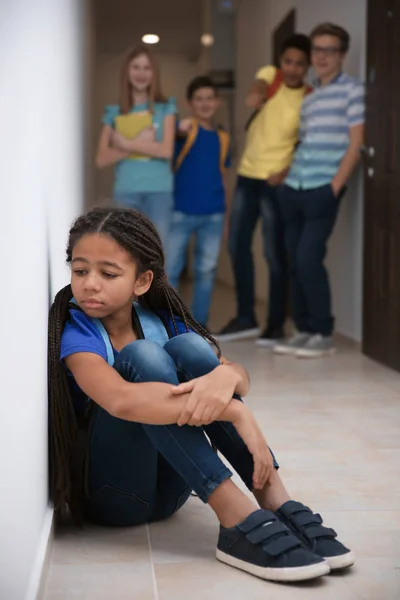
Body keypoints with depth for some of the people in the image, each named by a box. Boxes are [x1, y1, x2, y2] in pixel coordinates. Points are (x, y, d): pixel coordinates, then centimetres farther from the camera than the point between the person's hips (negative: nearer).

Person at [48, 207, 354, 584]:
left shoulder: (160, 320, 2)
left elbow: (241, 378, -9)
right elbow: (120, 400, -34)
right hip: (110, 494, -4)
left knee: (189, 347, -17)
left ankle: (276, 502, -24)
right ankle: (237, 517, -33)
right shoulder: (75, 330, -13)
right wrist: (235, 413, -37)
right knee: (141, 355, -26)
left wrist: (225, 376, -35)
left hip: (168, 488, 5)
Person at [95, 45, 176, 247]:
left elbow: (166, 150, -8)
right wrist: (141, 144, -9)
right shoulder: (114, 112, 9)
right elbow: (102, 159, -1)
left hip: (159, 191, -1)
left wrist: (126, 144, -5)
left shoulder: (165, 107, 5)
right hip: (125, 192, 1)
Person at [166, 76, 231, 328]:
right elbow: (176, 134, -29)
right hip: (181, 212, -4)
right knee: (170, 269, -1)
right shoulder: (186, 128, -3)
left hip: (213, 215, 4)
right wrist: (182, 131, -54)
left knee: (206, 271, 10)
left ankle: (199, 324, 20)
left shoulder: (222, 137, 11)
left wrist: (225, 215, 14)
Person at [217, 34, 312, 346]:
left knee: (275, 254, -2)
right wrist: (255, 95, -45)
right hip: (247, 175, 5)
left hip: (276, 181, -5)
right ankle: (245, 317, 21)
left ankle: (276, 323, 10)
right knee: (237, 246, 9)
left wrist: (287, 171, -20)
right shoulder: (269, 75, 1)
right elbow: (258, 88, -22)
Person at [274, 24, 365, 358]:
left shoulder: (352, 90, 0)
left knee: (308, 258, -12)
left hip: (323, 191, -7)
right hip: (293, 189, 7)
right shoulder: (309, 100, 20)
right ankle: (304, 330, 14)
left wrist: (335, 187, -12)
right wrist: (286, 174, 10)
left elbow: (355, 144, -7)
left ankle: (324, 334, 0)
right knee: (295, 262, 5)